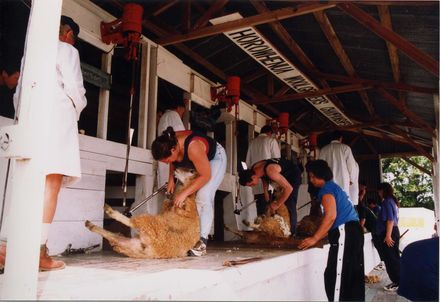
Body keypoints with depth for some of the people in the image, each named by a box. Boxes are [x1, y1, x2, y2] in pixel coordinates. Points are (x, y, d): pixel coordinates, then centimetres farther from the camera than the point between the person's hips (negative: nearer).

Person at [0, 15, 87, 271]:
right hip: (57, 117, -7)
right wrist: (78, 110, 13)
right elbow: (74, 88, -4)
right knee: (52, 183, -11)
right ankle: (39, 252, -15)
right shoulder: (66, 50, 7)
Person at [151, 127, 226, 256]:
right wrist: (171, 178, -11)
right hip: (195, 163, 7)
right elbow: (174, 161, 3)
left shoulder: (193, 148, -41)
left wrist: (184, 193, -32)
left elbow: (206, 176, -33)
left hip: (214, 158, -7)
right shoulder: (170, 143, -21)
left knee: (203, 197, -22)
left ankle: (202, 242, -21)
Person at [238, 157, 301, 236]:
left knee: (289, 204, -14)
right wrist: (267, 200, -2)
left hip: (293, 174, -8)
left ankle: (291, 233, -4)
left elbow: (289, 188, -40)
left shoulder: (270, 171, -41)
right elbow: (265, 179, 4)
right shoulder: (253, 170, -17)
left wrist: (277, 204, -31)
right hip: (283, 174, 8)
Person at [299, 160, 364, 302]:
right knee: (354, 276, 13)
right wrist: (318, 237, 24)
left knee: (335, 276, -9)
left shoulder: (326, 188, -7)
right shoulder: (334, 187, 23)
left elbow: (331, 216, -19)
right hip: (353, 231, 10)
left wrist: (315, 238, -17)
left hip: (344, 233, -10)